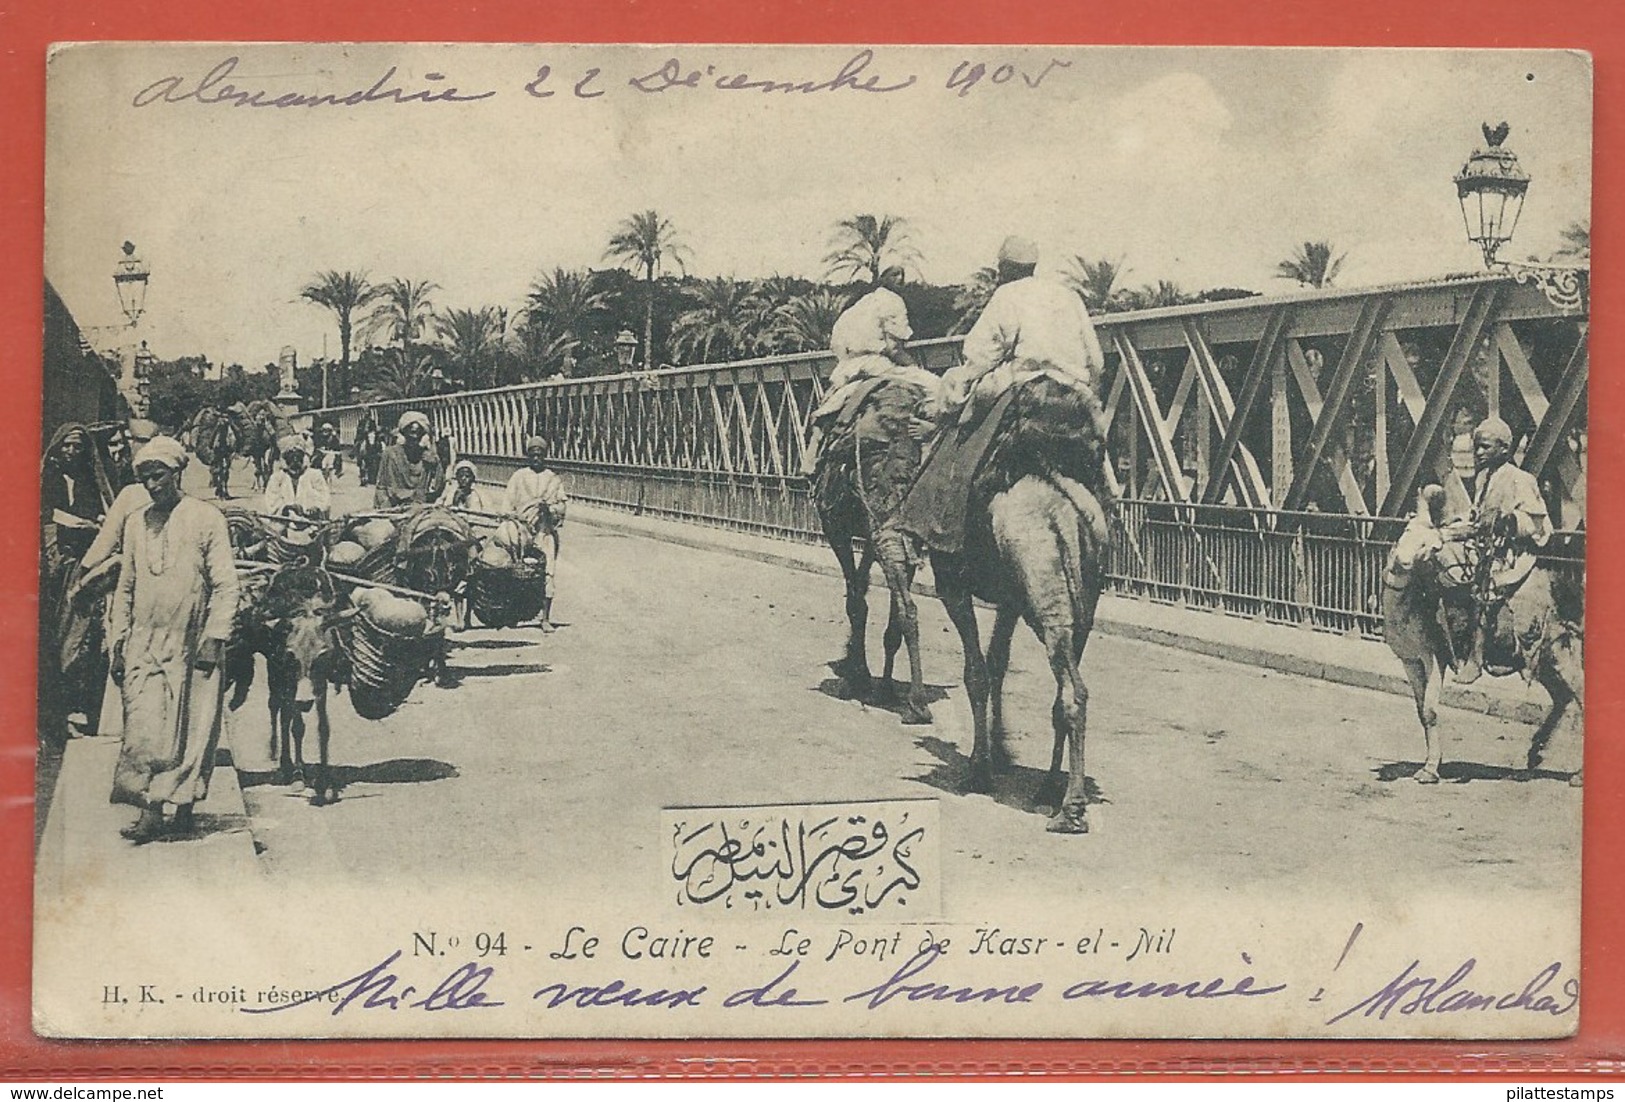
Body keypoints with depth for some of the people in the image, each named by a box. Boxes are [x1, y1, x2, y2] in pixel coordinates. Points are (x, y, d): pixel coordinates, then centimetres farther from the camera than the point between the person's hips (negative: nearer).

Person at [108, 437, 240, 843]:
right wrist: (118, 644, 12)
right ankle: (149, 813, -7)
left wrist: (214, 638, -11)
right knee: (145, 728, -7)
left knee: (189, 730, 0)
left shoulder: (206, 518, -1)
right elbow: (125, 588, 17)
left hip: (192, 646, -3)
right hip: (144, 644, 3)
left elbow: (225, 585, -4)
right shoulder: (136, 523, 12)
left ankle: (183, 810, 6)